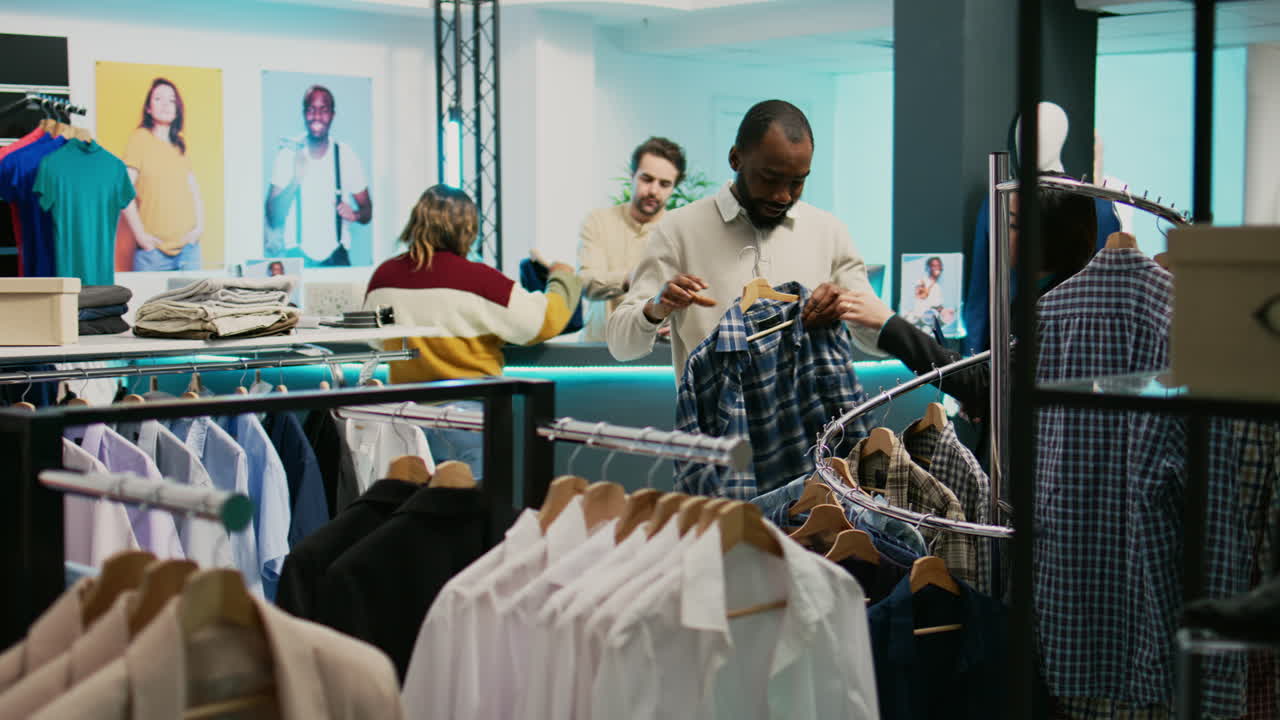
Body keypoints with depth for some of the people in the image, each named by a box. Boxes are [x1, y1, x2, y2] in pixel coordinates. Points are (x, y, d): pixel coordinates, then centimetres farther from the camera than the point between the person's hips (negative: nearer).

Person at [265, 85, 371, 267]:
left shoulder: (346, 155, 3)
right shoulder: (288, 154, 0)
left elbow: (367, 211, 10)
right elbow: (273, 217, -3)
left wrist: (356, 215, -13)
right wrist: (295, 180, -18)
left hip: (336, 256, 1)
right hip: (297, 256, -1)